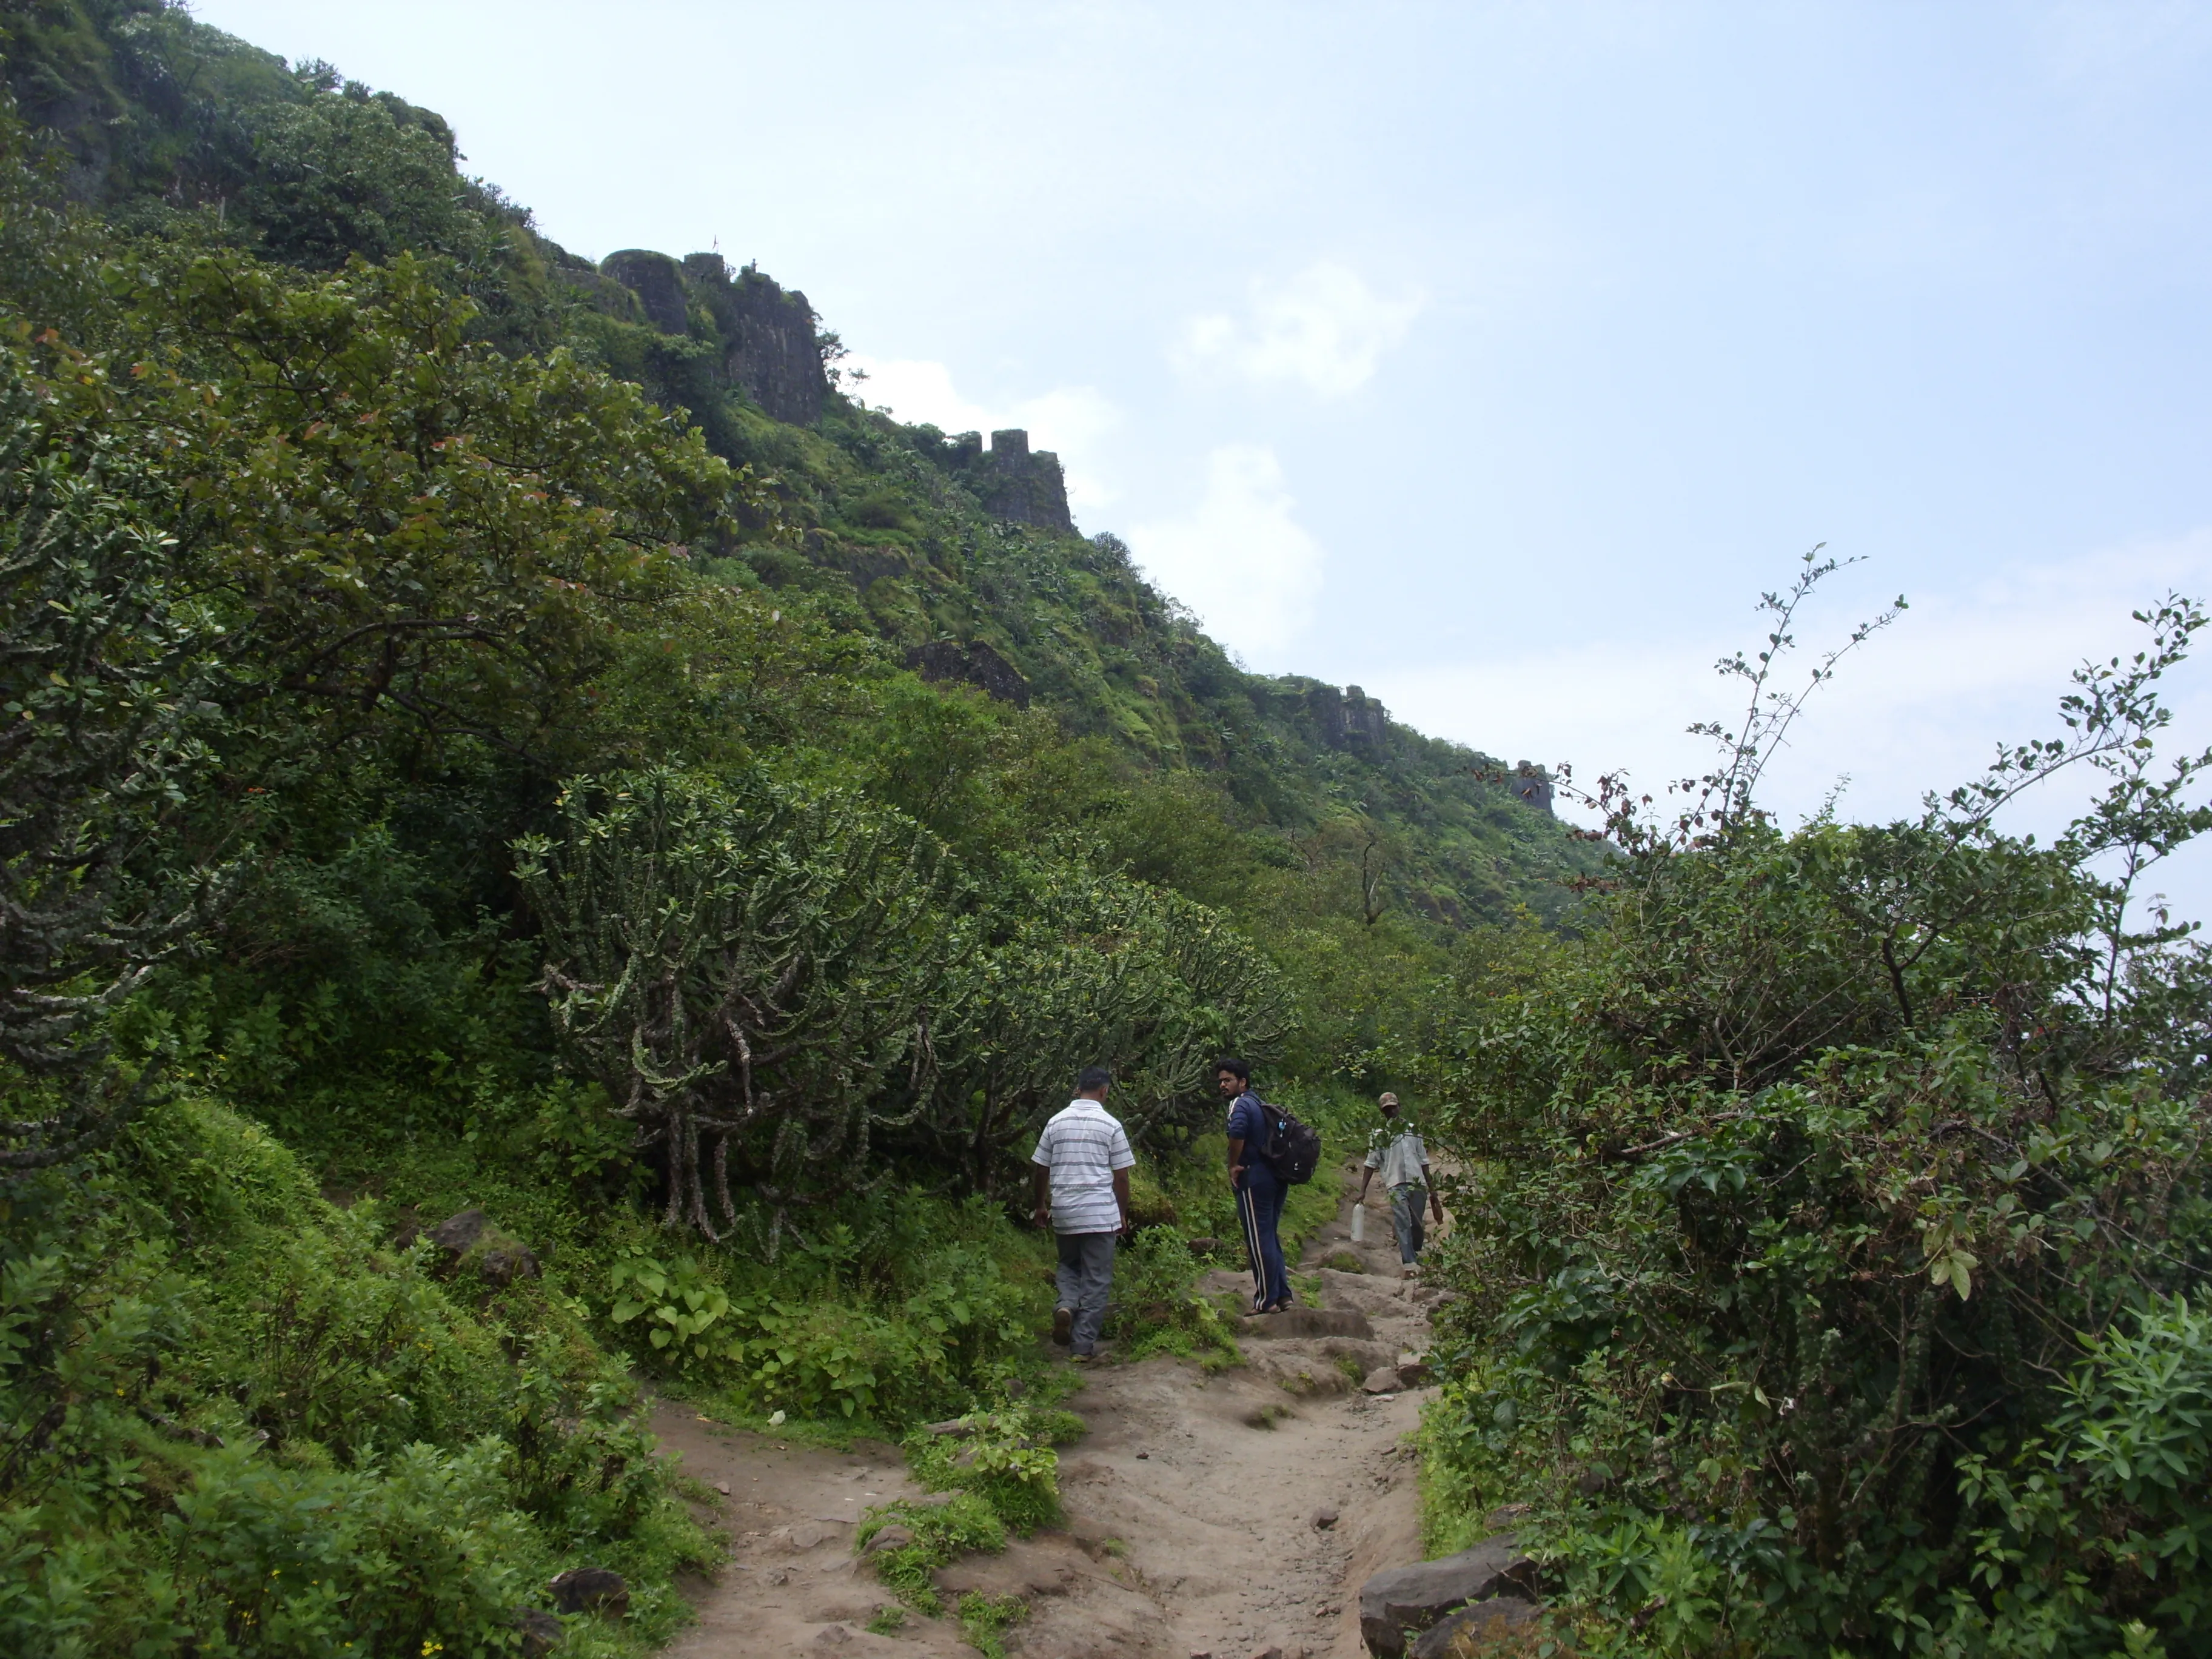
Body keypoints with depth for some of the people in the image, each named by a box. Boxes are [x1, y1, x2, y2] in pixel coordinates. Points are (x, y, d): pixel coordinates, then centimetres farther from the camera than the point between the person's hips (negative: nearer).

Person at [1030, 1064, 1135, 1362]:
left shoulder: (1057, 1122, 3)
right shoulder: (1111, 1125, -4)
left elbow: (1042, 1169, 8)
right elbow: (1121, 1176, -2)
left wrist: (1040, 1206, 21)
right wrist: (1123, 1215, 10)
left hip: (1063, 1213, 3)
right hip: (1100, 1214, -3)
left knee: (1069, 1265, 24)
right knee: (1096, 1280, 6)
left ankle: (1067, 1305, -4)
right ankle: (1083, 1345, 5)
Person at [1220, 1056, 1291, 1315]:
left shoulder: (1240, 1104, -8)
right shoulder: (1259, 1104, 21)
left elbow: (1237, 1131, -29)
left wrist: (1233, 1166, -17)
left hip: (1255, 1180, -9)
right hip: (1277, 1178, 9)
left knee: (1259, 1240, -4)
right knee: (1271, 1237, 15)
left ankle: (1266, 1301, -1)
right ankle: (1283, 1294, 15)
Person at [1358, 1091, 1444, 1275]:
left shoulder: (1412, 1129, 15)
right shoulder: (1378, 1134, 8)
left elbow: (1423, 1161, 17)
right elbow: (1371, 1164, 6)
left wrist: (1432, 1189, 15)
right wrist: (1362, 1191, -1)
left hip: (1418, 1183, 3)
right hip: (1396, 1185, -3)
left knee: (1417, 1225, 4)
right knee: (1403, 1224, -15)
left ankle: (1415, 1255, 23)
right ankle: (1409, 1263, -20)